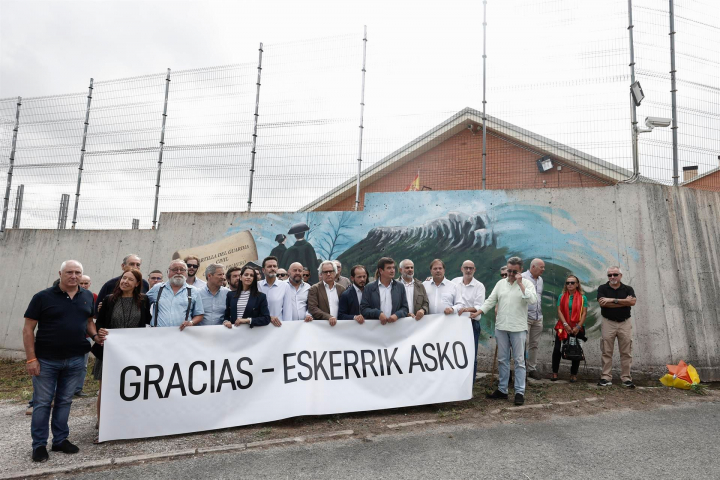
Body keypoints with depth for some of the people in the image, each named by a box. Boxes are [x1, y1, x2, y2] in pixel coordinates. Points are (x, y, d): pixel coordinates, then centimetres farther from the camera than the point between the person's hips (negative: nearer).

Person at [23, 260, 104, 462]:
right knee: (42, 403, 8)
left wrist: (95, 336, -2)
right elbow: (28, 329, -6)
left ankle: (60, 440, 27)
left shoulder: (87, 296, 4)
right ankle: (39, 445, 21)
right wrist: (31, 358, -11)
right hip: (46, 360, -3)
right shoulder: (43, 297, -8)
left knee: (64, 401, 14)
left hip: (76, 360, 3)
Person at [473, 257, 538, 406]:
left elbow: (532, 300, -18)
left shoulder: (527, 283, -2)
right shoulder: (500, 283, 9)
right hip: (501, 327, 4)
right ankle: (502, 389, 21)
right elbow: (490, 301, 7)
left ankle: (520, 392, 10)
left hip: (518, 328, -4)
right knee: (502, 359, 11)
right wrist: (477, 312, -5)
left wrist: (520, 283, -16)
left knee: (519, 360, 2)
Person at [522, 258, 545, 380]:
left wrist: (539, 313, 19)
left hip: (538, 318, 7)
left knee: (534, 344, 11)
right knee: (524, 344, -6)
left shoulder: (540, 279, 13)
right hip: (525, 317, -7)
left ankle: (532, 368, 20)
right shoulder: (523, 277, -11)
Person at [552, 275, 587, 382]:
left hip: (577, 328, 0)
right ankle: (555, 372, 8)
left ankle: (574, 374, 17)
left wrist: (578, 327, -11)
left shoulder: (582, 297, 2)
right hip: (563, 327, 1)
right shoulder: (562, 296, 5)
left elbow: (584, 313, -3)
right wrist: (565, 325, -12)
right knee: (557, 349, -4)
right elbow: (559, 311, -1)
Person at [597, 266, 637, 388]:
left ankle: (626, 378, 10)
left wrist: (613, 300, -15)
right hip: (608, 323, -1)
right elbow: (602, 303, -15)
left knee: (626, 353, 3)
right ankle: (606, 378, 4)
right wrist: (624, 302, -10)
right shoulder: (602, 288, 2)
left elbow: (632, 302, -12)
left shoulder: (628, 289, 6)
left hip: (625, 323, 1)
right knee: (607, 352, 0)